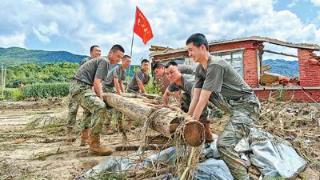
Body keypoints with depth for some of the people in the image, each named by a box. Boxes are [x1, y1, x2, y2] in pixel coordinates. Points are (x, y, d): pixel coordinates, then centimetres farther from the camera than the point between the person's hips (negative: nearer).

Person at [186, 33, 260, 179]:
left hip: (247, 106, -10)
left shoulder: (215, 65, -23)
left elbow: (203, 100, -22)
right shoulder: (199, 69, 5)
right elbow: (195, 97, 5)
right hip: (233, 106, 10)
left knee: (224, 144, -21)